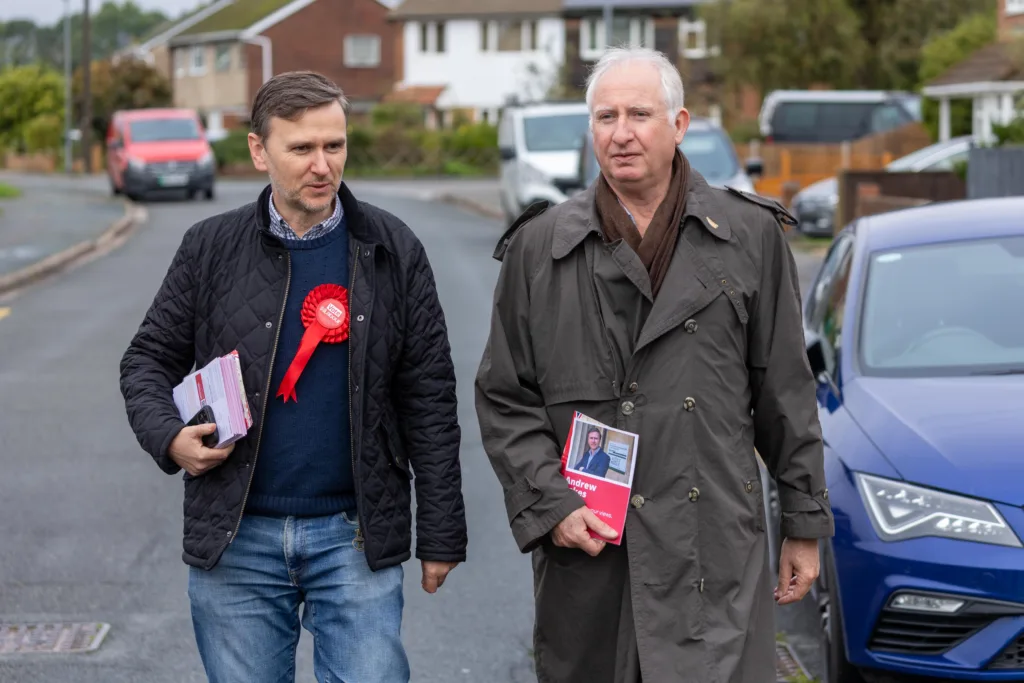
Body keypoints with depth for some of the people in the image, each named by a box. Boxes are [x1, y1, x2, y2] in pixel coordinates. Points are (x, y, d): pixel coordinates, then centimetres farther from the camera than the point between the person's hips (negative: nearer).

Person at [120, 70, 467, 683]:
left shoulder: (392, 251, 1)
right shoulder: (211, 248, 3)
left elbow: (429, 399, 2)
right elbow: (149, 360, 11)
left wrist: (440, 535, 1)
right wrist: (169, 436, -11)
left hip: (355, 538, -1)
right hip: (235, 540, 1)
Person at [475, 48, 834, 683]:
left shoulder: (750, 236, 6)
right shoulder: (539, 247, 6)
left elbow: (786, 392, 9)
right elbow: (504, 400, 6)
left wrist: (805, 523, 10)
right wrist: (549, 504, -6)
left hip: (715, 555, -1)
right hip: (584, 551, 1)